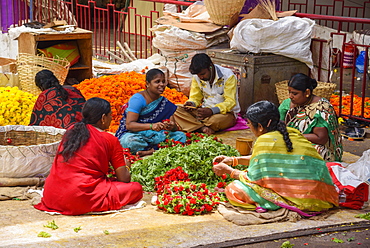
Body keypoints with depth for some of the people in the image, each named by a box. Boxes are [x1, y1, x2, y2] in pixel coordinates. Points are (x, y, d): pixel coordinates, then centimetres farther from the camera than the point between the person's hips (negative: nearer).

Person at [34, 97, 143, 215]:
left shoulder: (71, 131, 15)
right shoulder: (110, 140, -1)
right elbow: (124, 179, 2)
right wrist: (126, 165, 26)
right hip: (80, 199, -7)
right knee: (136, 189, -1)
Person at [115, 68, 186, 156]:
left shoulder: (165, 103, 8)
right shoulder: (138, 99, -12)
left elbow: (175, 128, 4)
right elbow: (129, 125, -22)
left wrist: (172, 127, -22)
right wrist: (151, 126, -35)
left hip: (153, 137, 6)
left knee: (181, 135, -14)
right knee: (130, 140, -40)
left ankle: (151, 151, -29)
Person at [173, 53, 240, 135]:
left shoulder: (228, 76, -14)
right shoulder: (197, 77, 2)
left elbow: (230, 102, -18)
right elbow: (195, 97, 11)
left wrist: (212, 111, -33)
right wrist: (191, 103, -15)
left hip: (227, 112, -5)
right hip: (206, 110, 5)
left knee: (215, 120, -42)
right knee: (177, 109, -18)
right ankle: (203, 128, -34)